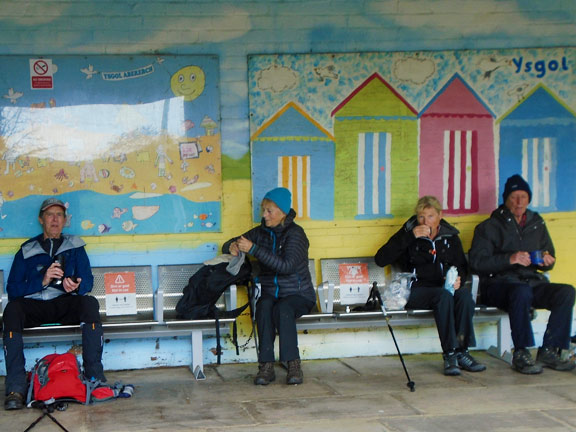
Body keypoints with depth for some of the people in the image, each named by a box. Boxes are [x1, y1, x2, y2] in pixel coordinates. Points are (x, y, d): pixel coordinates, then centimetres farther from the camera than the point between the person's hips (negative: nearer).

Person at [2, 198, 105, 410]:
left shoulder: (75, 247, 16)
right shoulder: (27, 251, 12)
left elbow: (88, 281, 6)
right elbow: (12, 289, 1)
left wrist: (76, 286, -19)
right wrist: (42, 281, -15)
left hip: (65, 305, 1)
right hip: (34, 307, -1)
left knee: (89, 303, -31)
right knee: (12, 308, -33)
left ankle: (95, 377, -32)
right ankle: (15, 388, -37)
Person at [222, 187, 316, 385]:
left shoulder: (295, 233, -8)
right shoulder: (260, 232, 9)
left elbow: (286, 266, -24)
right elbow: (226, 246, 20)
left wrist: (253, 249, -25)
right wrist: (232, 247, -7)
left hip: (298, 294, -3)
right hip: (270, 293, 4)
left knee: (282, 309, -36)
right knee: (264, 307, -32)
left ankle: (293, 364, -32)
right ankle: (266, 366, -35)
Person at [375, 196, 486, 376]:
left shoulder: (450, 237, 15)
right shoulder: (409, 234, 5)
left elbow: (462, 266, 22)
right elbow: (380, 259, -8)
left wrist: (458, 279, -4)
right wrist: (410, 237, -13)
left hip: (447, 287, 3)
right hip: (417, 291, -3)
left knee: (464, 293, -31)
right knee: (444, 295, -35)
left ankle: (461, 351, -29)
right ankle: (450, 354, -34)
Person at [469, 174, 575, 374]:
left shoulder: (537, 224, 20)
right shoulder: (489, 227, 5)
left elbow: (549, 258, 25)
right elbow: (476, 261, -6)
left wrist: (548, 262, -1)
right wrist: (510, 259, -19)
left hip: (533, 282, 5)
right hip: (498, 284, -5)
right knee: (521, 292, -39)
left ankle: (549, 350, -21)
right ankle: (521, 354, -31)